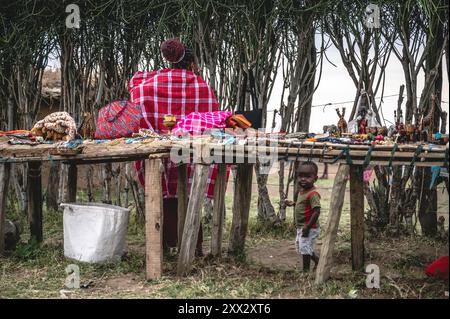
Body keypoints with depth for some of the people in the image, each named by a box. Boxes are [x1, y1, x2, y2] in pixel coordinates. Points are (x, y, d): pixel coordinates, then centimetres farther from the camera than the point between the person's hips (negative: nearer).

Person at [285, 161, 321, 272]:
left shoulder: (313, 194, -23)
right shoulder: (302, 191, 7)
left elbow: (316, 211, -27)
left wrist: (307, 227, -28)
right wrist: (293, 204, 10)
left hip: (309, 228, -10)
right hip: (301, 227, 10)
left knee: (305, 248, -3)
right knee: (299, 245, 22)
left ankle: (306, 270, 12)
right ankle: (317, 260, 37)